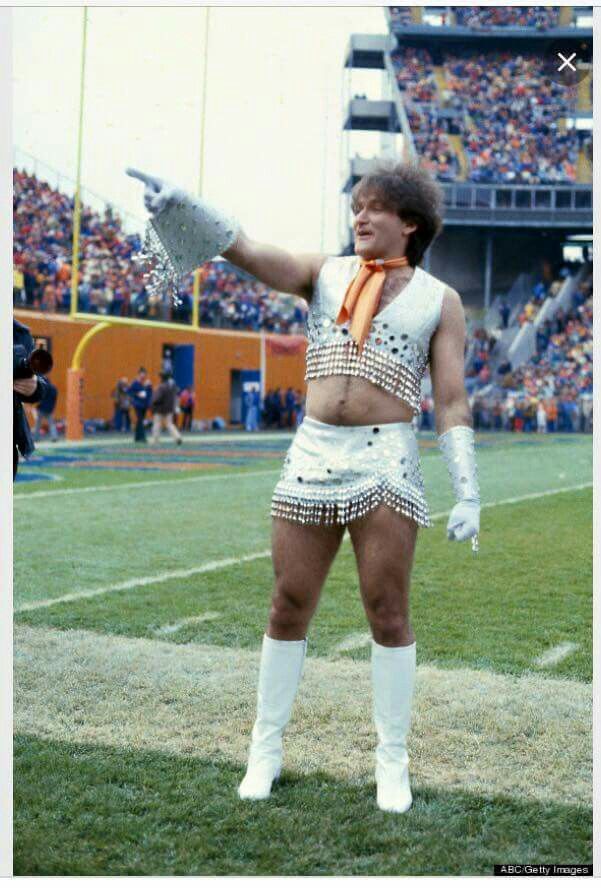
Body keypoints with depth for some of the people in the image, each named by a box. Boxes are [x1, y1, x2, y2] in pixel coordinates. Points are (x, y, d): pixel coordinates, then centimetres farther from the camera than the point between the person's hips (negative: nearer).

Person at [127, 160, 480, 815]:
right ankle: (265, 751, 19)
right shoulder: (324, 273, 11)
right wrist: (176, 204, -19)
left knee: (388, 614, 0)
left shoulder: (440, 299, 5)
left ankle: (392, 760, 14)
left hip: (387, 464, -2)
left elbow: (452, 402, 1)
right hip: (312, 459, 2)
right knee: (288, 609, 6)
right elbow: (247, 252, -4)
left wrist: (468, 495, -6)